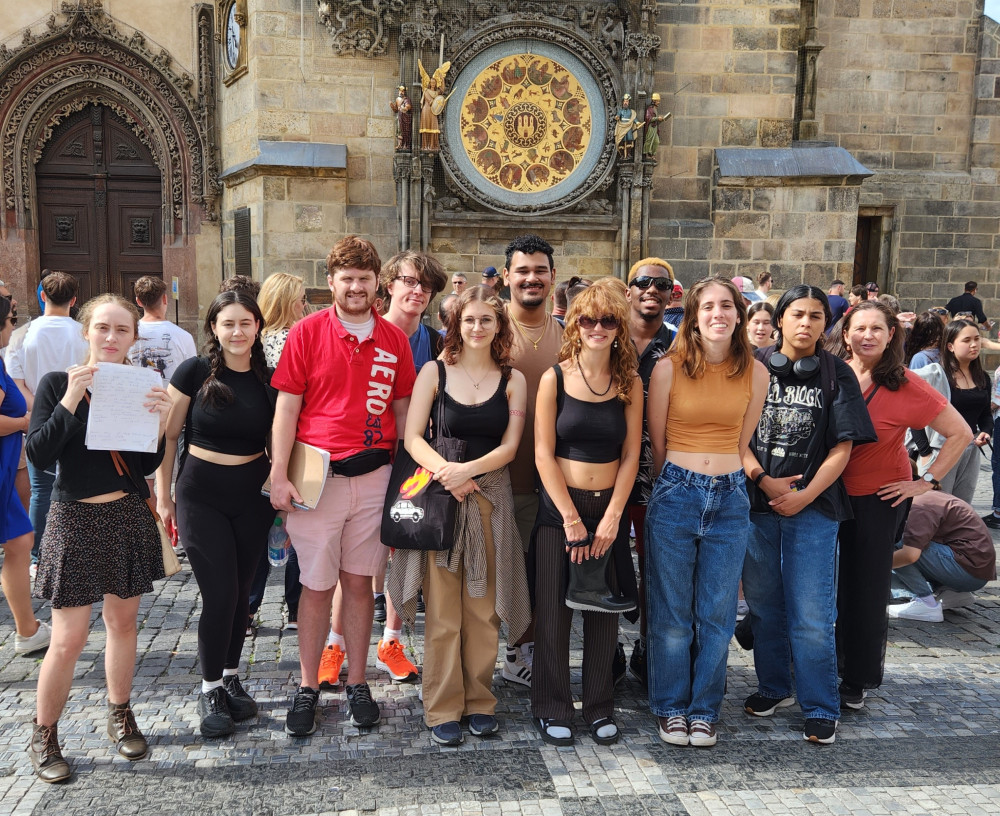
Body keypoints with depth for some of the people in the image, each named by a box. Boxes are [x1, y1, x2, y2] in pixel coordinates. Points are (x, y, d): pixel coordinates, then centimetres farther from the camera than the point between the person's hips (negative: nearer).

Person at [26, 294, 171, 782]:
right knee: (68, 640, -2)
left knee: (122, 621, 14)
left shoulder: (141, 388, 3)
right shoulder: (57, 384, -5)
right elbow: (38, 456, -14)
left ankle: (120, 716, 33)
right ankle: (43, 736, 19)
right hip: (76, 520, -3)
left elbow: (146, 466, 3)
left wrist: (159, 424, -15)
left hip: (129, 517, 3)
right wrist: (69, 403, -23)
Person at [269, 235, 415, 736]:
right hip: (317, 476, -2)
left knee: (359, 581, 11)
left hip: (374, 477, 2)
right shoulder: (307, 333, -2)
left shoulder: (394, 339, 5)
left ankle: (357, 684, 23)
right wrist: (279, 475, -9)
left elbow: (402, 409, 11)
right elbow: (286, 407, -3)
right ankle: (307, 687, 20)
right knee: (316, 585, 6)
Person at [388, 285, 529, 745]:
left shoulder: (512, 380, 6)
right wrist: (445, 472, -20)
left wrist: (468, 469, -18)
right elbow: (412, 438, -3)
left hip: (491, 497, 1)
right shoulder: (435, 373, 3)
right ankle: (443, 708, 13)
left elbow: (509, 447, -2)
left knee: (483, 606, 6)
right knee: (442, 608, 2)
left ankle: (479, 700, 21)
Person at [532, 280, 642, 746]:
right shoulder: (554, 379, -3)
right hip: (558, 506, -2)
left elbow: (630, 455, 1)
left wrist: (611, 517, -8)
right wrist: (571, 518, -10)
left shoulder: (629, 382, 3)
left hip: (609, 507, 2)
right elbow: (544, 452, -6)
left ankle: (600, 708, 23)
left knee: (605, 611, 8)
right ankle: (553, 709, 18)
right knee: (553, 610, 3)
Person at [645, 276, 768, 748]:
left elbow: (741, 444, 13)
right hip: (676, 495, -2)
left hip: (730, 500, 2)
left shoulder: (754, 374, 3)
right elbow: (657, 443, 4)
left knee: (717, 615, 9)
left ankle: (704, 711, 25)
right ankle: (671, 708, 24)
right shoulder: (668, 369, -5)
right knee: (672, 614, 7)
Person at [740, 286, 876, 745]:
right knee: (763, 603, 12)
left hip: (813, 506, -2)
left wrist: (805, 495, -10)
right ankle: (773, 687, 30)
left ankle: (820, 708, 11)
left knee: (812, 614, -3)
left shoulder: (837, 375, 3)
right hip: (755, 501, 2)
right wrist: (764, 481, -11)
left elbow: (841, 448, 0)